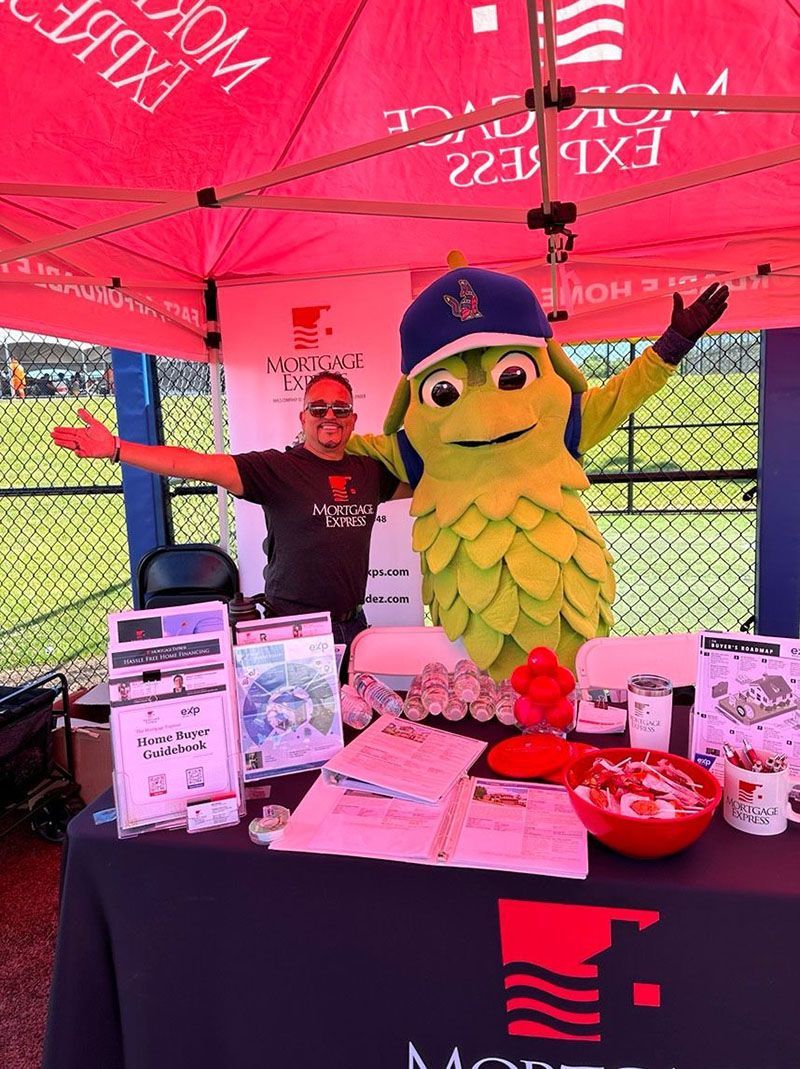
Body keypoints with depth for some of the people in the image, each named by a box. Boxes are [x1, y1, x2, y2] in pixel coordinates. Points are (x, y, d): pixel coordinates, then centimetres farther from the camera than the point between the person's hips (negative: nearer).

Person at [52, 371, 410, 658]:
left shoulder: (370, 470, 5)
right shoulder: (277, 468, -10)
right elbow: (200, 464, -19)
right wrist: (115, 449, -25)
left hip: (353, 624, 5)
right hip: (293, 627, -4)